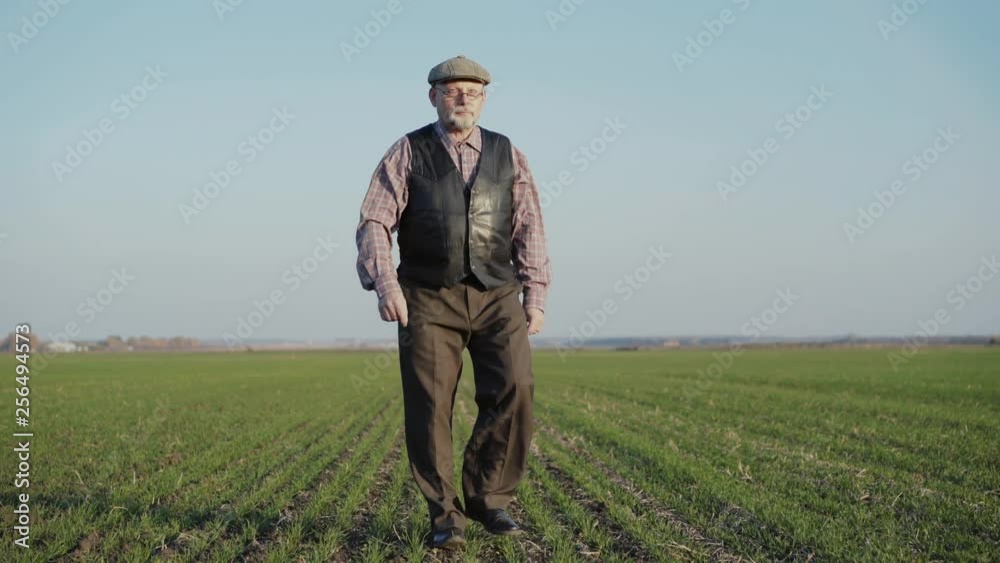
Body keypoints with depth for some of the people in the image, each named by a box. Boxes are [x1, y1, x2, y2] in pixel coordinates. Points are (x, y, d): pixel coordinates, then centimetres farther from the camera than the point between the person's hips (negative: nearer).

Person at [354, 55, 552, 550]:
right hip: (429, 299, -1)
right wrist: (384, 283, -19)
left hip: (497, 296, 2)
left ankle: (487, 497, 4)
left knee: (513, 391, -14)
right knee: (429, 406, -5)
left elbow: (529, 229, 9)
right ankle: (445, 517, 10)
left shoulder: (507, 155, 11)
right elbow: (374, 223, -3)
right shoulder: (408, 153, 5)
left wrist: (535, 296, -1)